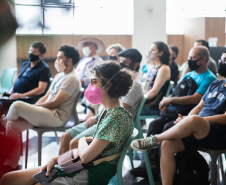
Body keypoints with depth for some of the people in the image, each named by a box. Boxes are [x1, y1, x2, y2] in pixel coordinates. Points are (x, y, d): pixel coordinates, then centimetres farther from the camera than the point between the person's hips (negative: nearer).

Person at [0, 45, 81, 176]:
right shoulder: (59, 76, 19)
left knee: (17, 106, -21)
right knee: (13, 125, -5)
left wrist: (35, 107, -9)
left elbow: (55, 103, -17)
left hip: (57, 118, -10)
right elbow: (46, 97, 18)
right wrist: (30, 110, 4)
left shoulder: (71, 79, -13)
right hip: (48, 114, 10)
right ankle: (12, 165, 1)